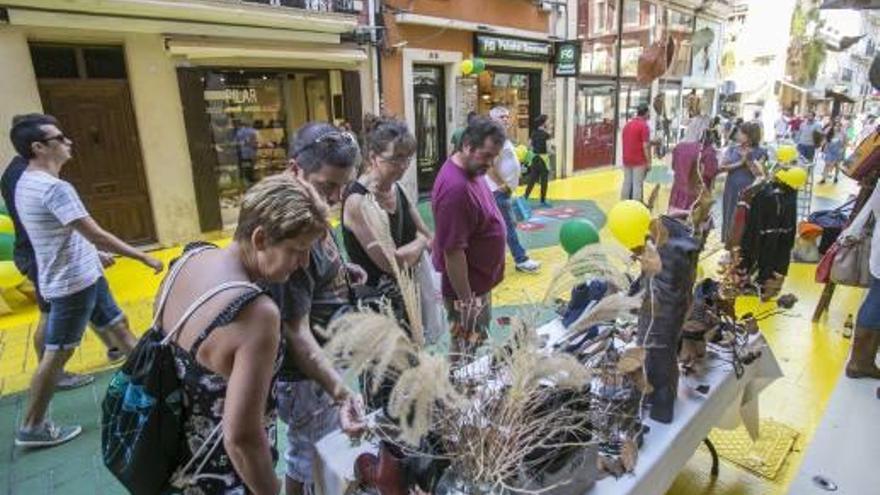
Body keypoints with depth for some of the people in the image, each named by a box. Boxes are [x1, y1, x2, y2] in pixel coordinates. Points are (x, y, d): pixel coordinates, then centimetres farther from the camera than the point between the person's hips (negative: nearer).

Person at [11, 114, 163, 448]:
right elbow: (96, 235, -28)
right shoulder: (54, 188, -24)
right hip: (73, 283, -10)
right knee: (57, 353, 2)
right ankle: (32, 428, 16)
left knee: (117, 326, 17)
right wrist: (144, 258, -21)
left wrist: (94, 256, 25)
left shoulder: (28, 183, 8)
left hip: (82, 276, 10)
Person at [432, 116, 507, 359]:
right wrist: (467, 301, -22)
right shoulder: (455, 188, -30)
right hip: (467, 289, -9)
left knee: (479, 348, 26)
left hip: (480, 282, 10)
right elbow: (453, 252, -28)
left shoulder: (471, 170, 1)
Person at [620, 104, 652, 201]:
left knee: (626, 183, 12)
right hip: (639, 161, -7)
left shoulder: (627, 124, 11)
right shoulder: (644, 125, -11)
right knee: (637, 185, -2)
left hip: (627, 160, 7)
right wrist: (648, 162, -10)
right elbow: (645, 146, -16)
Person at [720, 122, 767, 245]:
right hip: (731, 191, 3)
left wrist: (748, 159, -15)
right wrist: (739, 163, -13)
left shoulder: (760, 152, -3)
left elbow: (760, 173, -10)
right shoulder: (732, 148, 6)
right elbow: (721, 167, -3)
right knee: (730, 218, 9)